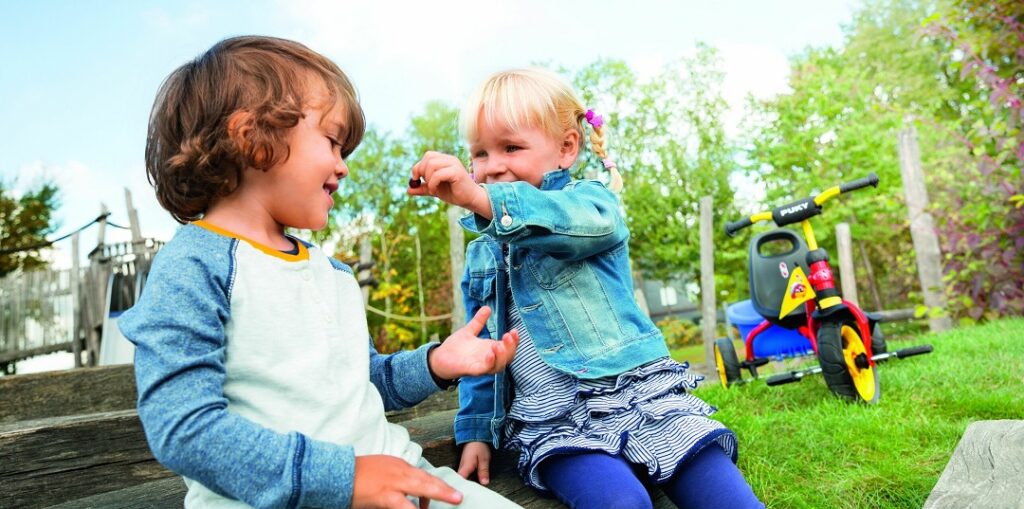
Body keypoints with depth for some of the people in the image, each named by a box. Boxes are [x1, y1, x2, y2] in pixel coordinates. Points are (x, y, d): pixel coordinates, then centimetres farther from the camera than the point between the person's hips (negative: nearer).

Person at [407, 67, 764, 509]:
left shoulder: (592, 198, 3)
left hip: (642, 393, -1)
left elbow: (591, 220, -25)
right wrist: (476, 432, 12)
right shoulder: (482, 256, 16)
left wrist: (483, 200, -39)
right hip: (554, 419, 2)